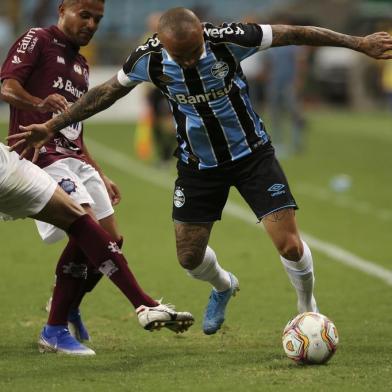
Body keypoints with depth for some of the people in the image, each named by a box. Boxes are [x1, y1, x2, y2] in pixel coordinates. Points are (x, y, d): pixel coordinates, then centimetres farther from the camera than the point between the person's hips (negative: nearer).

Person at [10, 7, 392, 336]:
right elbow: (106, 92, -2)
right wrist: (51, 126, 1)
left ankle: (309, 313, 16)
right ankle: (223, 287, 44)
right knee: (189, 256, 7)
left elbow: (293, 34, -18)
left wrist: (358, 43, -17)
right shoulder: (148, 59, -20)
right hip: (198, 163, 3)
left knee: (290, 245, -14)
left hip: (251, 153, -2)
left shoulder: (227, 39, -27)